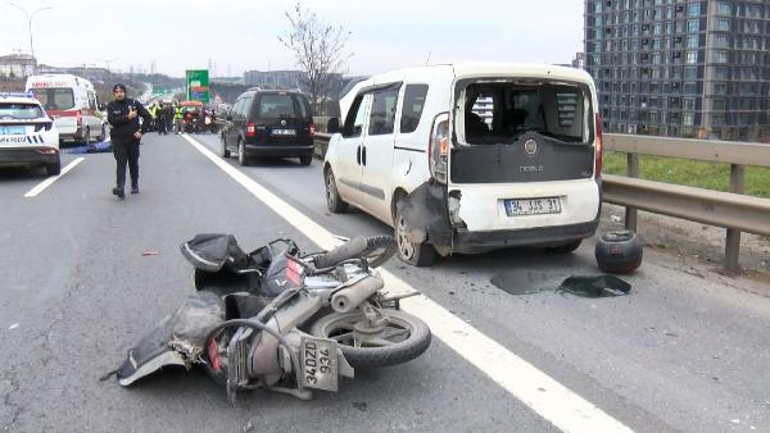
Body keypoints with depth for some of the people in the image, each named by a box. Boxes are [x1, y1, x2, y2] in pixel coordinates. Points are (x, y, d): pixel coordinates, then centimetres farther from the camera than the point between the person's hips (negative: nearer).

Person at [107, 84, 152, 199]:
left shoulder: (134, 103, 3)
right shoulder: (111, 106, 4)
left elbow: (148, 116, 2)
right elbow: (111, 120, -13)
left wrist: (141, 131, -6)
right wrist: (127, 117, -20)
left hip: (133, 138, 1)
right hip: (118, 139, -1)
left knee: (134, 163, 11)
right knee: (120, 163, -12)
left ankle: (135, 186, 27)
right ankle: (120, 187, -24)